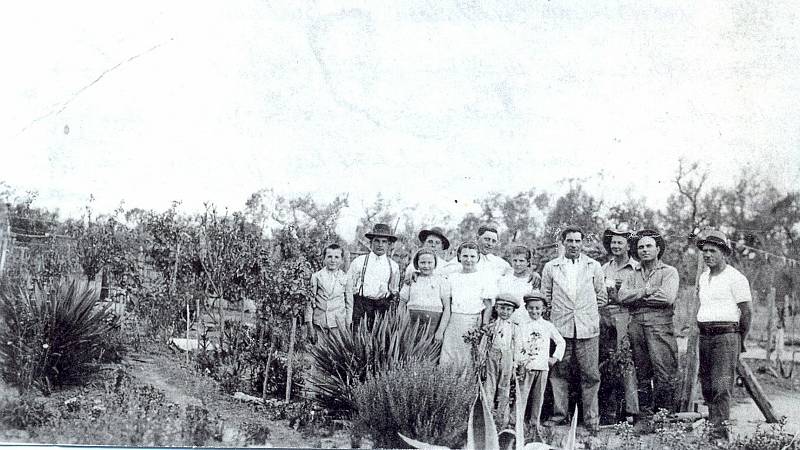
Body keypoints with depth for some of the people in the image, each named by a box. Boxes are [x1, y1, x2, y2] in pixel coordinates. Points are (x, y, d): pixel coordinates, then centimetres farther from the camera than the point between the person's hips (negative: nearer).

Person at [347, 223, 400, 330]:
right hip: (361, 304, -2)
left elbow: (394, 291, 20)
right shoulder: (359, 262, 2)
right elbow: (348, 285, 7)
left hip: (382, 306, 2)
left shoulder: (393, 266, 8)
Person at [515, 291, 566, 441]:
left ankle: (535, 424, 19)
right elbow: (517, 347, 1)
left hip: (542, 367, 2)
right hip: (526, 367, -1)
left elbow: (561, 342, 16)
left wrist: (555, 357, 7)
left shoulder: (548, 326, 7)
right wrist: (518, 364, -6)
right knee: (522, 395, -5)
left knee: (538, 397, 8)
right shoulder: (522, 327, 4)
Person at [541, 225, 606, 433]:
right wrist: (556, 314, 7)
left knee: (590, 375, -2)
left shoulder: (594, 266, 9)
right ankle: (560, 414, 13)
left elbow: (601, 296, 14)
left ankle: (591, 419, 6)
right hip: (560, 327, 1)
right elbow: (545, 297, 13)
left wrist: (590, 314, 9)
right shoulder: (550, 267, 8)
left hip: (588, 328, 0)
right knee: (559, 373, 2)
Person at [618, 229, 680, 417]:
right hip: (636, 324, 5)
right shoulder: (633, 273, 19)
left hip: (660, 324, -4)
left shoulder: (669, 272, 5)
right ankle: (644, 414, 14)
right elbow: (622, 296, 3)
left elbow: (667, 297, -11)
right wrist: (646, 291, -8)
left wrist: (637, 297, -3)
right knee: (642, 373, 8)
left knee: (664, 374, -9)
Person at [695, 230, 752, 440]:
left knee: (722, 385, -12)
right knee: (707, 384, 7)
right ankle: (710, 423, 14)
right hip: (704, 336, 7)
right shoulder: (703, 277, 16)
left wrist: (739, 341, 1)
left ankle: (719, 427, -14)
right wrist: (702, 330, 16)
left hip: (726, 336, -7)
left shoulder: (735, 278, -5)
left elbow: (746, 312, -3)